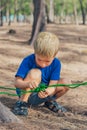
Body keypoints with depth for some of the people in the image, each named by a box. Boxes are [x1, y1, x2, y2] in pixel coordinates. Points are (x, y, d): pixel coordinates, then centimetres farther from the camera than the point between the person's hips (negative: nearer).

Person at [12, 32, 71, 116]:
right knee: (35, 72, -31)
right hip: (25, 93, -4)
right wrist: (28, 84, -49)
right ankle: (22, 102, -22)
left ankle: (50, 102, 10)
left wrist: (47, 92, -44)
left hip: (40, 95, 4)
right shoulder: (28, 61, -21)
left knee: (65, 83, -16)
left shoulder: (56, 63, -13)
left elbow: (52, 85, -19)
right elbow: (17, 82, -26)